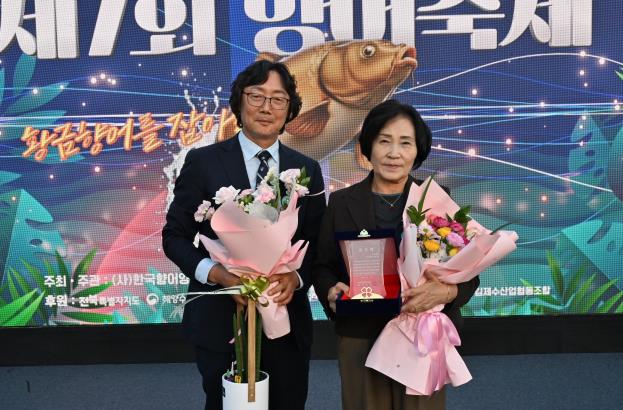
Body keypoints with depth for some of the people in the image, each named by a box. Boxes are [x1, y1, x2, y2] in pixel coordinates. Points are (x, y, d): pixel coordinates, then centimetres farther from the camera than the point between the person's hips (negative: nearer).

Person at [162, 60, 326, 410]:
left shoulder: (308, 170, 5)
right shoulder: (203, 162, -3)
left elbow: (318, 244, 5)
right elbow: (175, 236, -2)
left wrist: (296, 277, -16)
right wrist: (218, 274, -19)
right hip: (220, 321, -2)